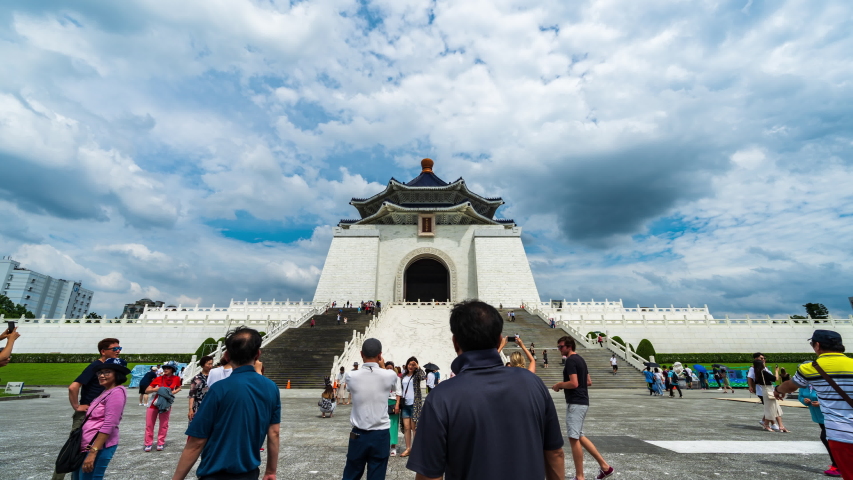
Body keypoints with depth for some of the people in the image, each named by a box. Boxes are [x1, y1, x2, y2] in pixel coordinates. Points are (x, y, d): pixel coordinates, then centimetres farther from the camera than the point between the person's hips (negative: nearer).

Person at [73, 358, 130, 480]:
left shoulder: (117, 392, -17)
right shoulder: (106, 392, 13)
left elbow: (108, 426, -21)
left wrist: (93, 452, -22)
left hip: (100, 446, -9)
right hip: (88, 445, 9)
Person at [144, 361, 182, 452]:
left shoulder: (176, 379, -5)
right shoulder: (159, 379, -5)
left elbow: (178, 388, 11)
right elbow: (147, 390, -2)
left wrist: (174, 392, -10)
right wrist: (155, 389, -22)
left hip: (166, 404, 0)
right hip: (155, 403, 1)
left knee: (164, 425, 6)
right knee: (149, 424, 6)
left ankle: (161, 443, 19)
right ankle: (148, 444, 20)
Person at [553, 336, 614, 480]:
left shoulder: (571, 360, -16)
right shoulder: (580, 359, 14)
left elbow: (574, 383, -24)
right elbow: (588, 381, 19)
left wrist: (559, 385, -8)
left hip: (575, 403, -10)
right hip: (582, 402, 10)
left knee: (573, 438, -2)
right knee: (578, 436, 18)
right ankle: (604, 466, 22)